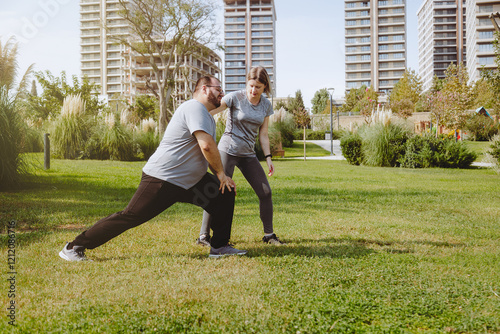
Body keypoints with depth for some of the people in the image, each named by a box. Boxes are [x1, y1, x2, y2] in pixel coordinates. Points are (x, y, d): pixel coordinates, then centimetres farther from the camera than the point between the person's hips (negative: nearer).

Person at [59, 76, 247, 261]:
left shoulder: (208, 117, 19)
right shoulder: (195, 107, -14)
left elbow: (209, 152, 23)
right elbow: (207, 146, -24)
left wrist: (220, 176, 8)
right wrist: (221, 174, -12)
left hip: (189, 181, 10)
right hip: (162, 180, -10)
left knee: (225, 195, 5)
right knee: (130, 217, -8)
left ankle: (219, 247, 14)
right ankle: (74, 247, 5)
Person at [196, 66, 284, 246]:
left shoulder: (266, 105, 5)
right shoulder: (235, 98, -10)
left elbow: (263, 134, 10)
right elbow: (209, 111, -14)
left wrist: (268, 157, 5)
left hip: (248, 154, 5)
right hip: (228, 151, -5)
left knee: (265, 192, 1)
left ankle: (269, 234, 16)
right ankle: (203, 235, 4)